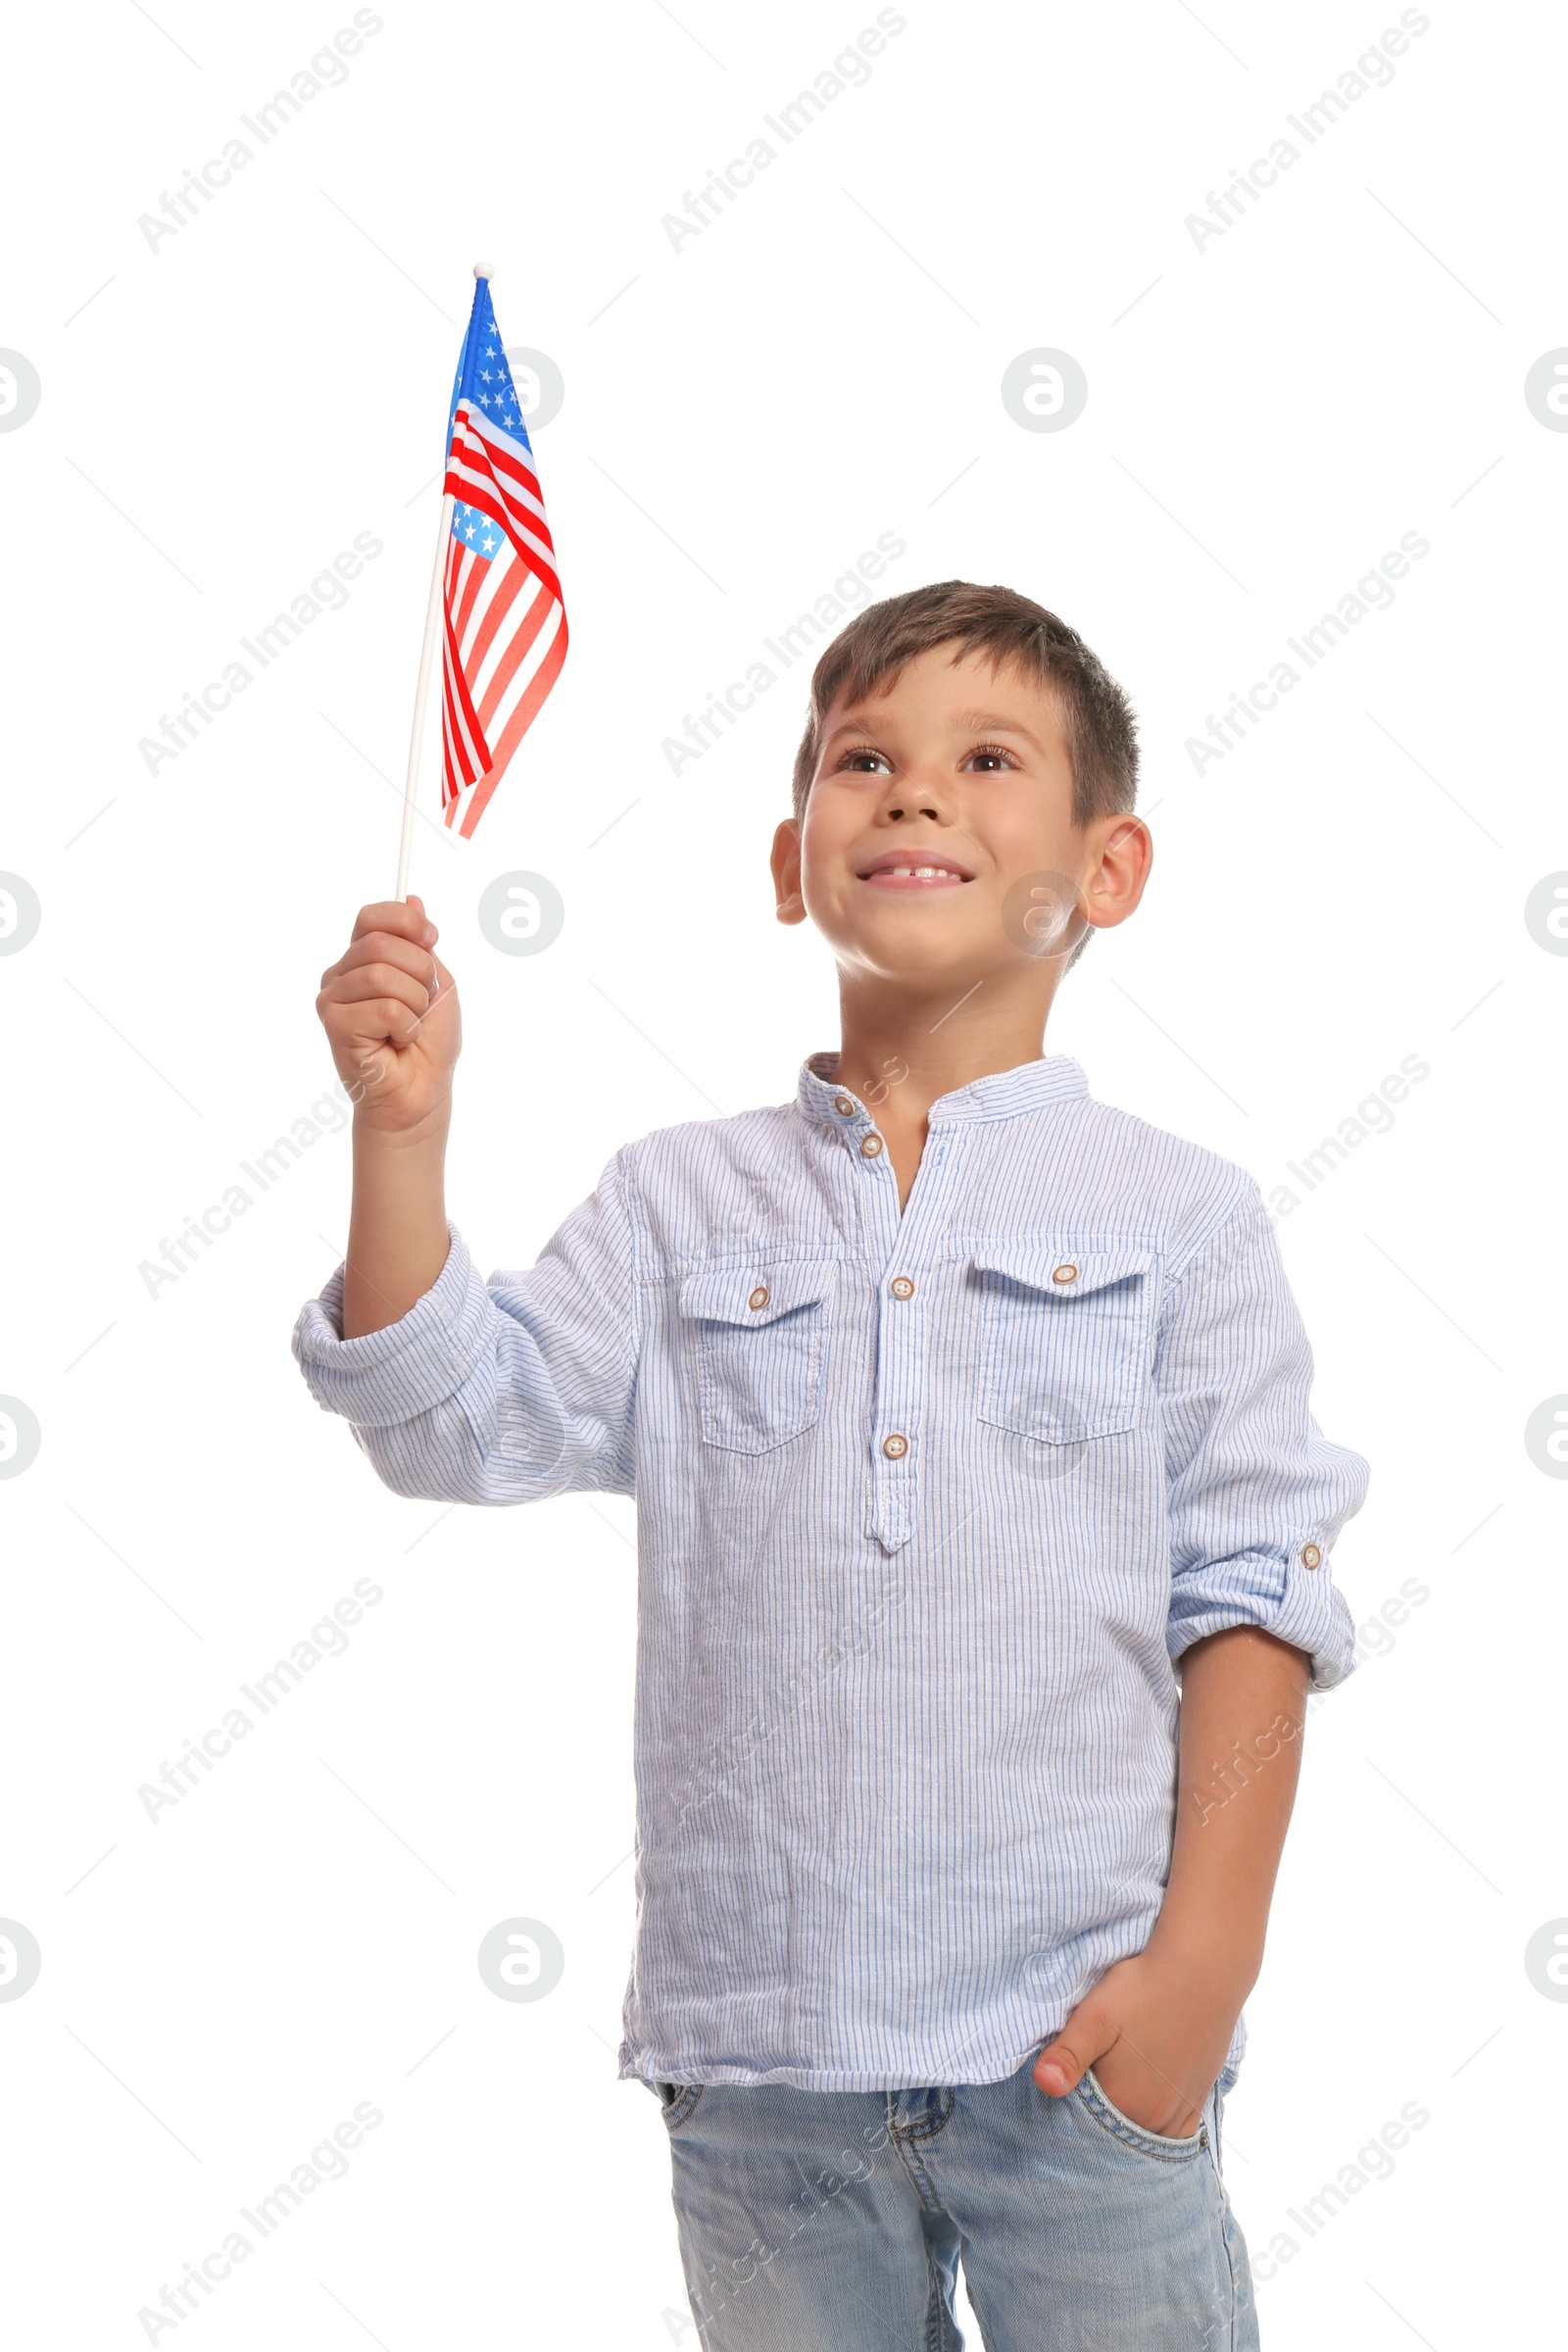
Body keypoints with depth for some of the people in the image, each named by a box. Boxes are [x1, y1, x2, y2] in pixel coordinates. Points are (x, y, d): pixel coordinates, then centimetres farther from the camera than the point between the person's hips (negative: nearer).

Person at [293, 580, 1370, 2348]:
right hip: (758, 2053, 2)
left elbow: (1249, 1594, -1)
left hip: (1079, 2048, -1)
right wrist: (401, 1128, -13)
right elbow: (460, 1421, -1)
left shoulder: (1176, 1215, 1)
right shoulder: (683, 1201, 7)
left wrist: (1208, 1954, -7)